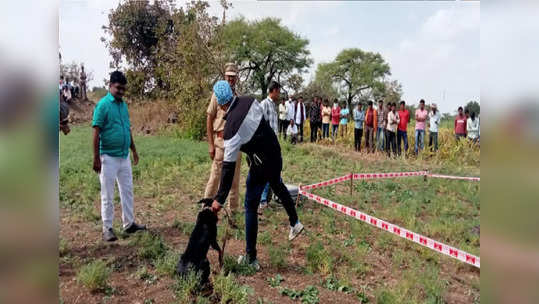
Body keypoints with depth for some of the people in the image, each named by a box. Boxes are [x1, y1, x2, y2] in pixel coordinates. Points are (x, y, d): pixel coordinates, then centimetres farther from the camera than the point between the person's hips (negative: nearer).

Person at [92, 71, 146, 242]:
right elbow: (96, 133, -13)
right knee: (107, 195, 3)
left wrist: (134, 150, 18)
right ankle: (107, 228, 14)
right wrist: (96, 158, -16)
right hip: (109, 157, -7)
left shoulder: (123, 104, 9)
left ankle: (129, 224, 23)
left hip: (125, 156, 7)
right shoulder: (103, 105, -11)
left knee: (127, 191, 12)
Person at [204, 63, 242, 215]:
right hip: (221, 139, -5)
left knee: (235, 177, 10)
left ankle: (234, 208, 21)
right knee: (215, 175, -4)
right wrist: (210, 144, -10)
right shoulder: (218, 94, -1)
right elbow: (209, 119, -4)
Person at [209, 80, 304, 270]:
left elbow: (228, 166, -23)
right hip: (276, 154, 7)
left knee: (250, 207, 7)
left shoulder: (232, 128, -23)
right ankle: (295, 223, 46)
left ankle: (251, 258, 16)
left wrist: (220, 199, -18)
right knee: (277, 185, 34)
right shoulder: (250, 101, -6)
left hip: (260, 166, -7)